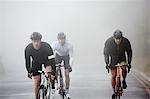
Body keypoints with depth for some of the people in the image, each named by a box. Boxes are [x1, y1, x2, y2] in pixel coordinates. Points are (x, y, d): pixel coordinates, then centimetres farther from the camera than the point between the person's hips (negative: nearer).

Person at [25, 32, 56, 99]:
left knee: (49, 73, -31)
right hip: (36, 62, 1)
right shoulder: (28, 49, -26)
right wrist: (29, 71, -10)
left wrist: (53, 71, -37)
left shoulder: (46, 46, -33)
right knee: (36, 84, -4)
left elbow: (52, 59, -32)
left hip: (46, 60, -1)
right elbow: (27, 61, -12)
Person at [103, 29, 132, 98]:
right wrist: (107, 63, -14)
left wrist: (129, 63, -9)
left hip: (122, 59, 0)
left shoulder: (125, 42, -22)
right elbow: (105, 53, -9)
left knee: (124, 69, -29)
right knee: (113, 76, -7)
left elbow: (129, 52, -6)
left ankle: (124, 81, -1)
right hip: (113, 60, 0)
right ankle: (114, 91, 7)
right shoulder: (108, 42, -23)